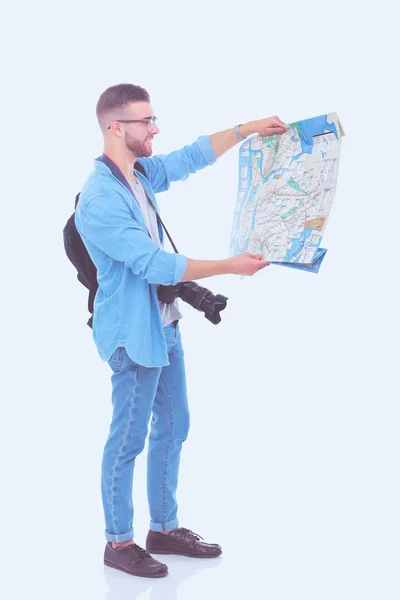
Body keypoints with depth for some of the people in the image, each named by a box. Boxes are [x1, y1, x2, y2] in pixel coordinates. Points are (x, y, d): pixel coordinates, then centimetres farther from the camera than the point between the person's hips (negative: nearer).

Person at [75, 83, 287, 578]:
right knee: (129, 439, 2)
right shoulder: (100, 199, -24)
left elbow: (191, 157, 20)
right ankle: (118, 543, 18)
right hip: (135, 334, -9)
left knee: (173, 427, 16)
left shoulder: (141, 173, 5)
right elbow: (153, 264, -25)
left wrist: (248, 129, 13)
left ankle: (164, 528, 29)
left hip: (164, 325, 9)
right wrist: (229, 267, -21)